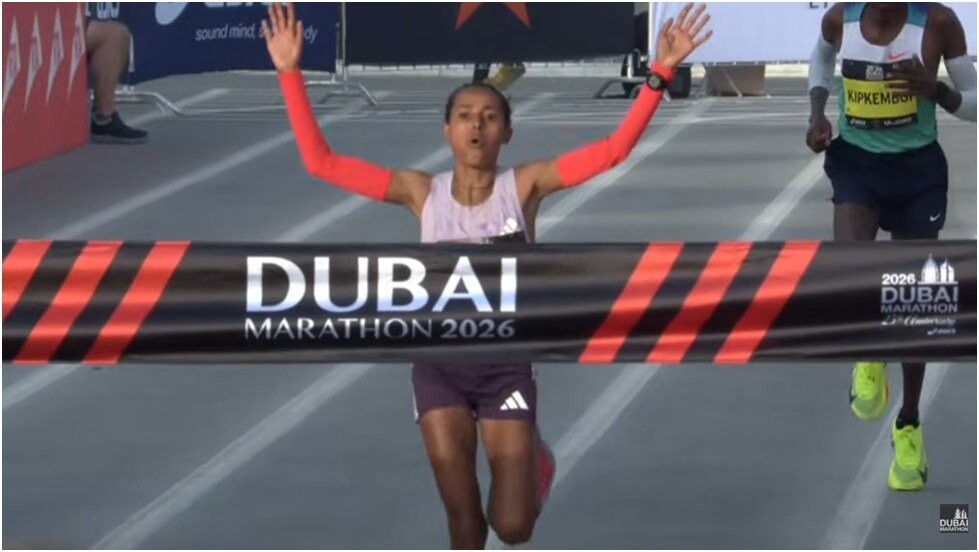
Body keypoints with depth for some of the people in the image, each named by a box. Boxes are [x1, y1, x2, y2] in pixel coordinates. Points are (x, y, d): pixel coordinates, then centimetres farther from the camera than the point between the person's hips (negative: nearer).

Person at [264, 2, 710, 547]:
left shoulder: (525, 184, -6)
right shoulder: (422, 191, -3)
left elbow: (614, 149, -15)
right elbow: (321, 161, -6)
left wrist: (661, 71, -24)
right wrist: (291, 72, -13)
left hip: (506, 364, -1)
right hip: (440, 364, 1)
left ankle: (530, 457, 35)